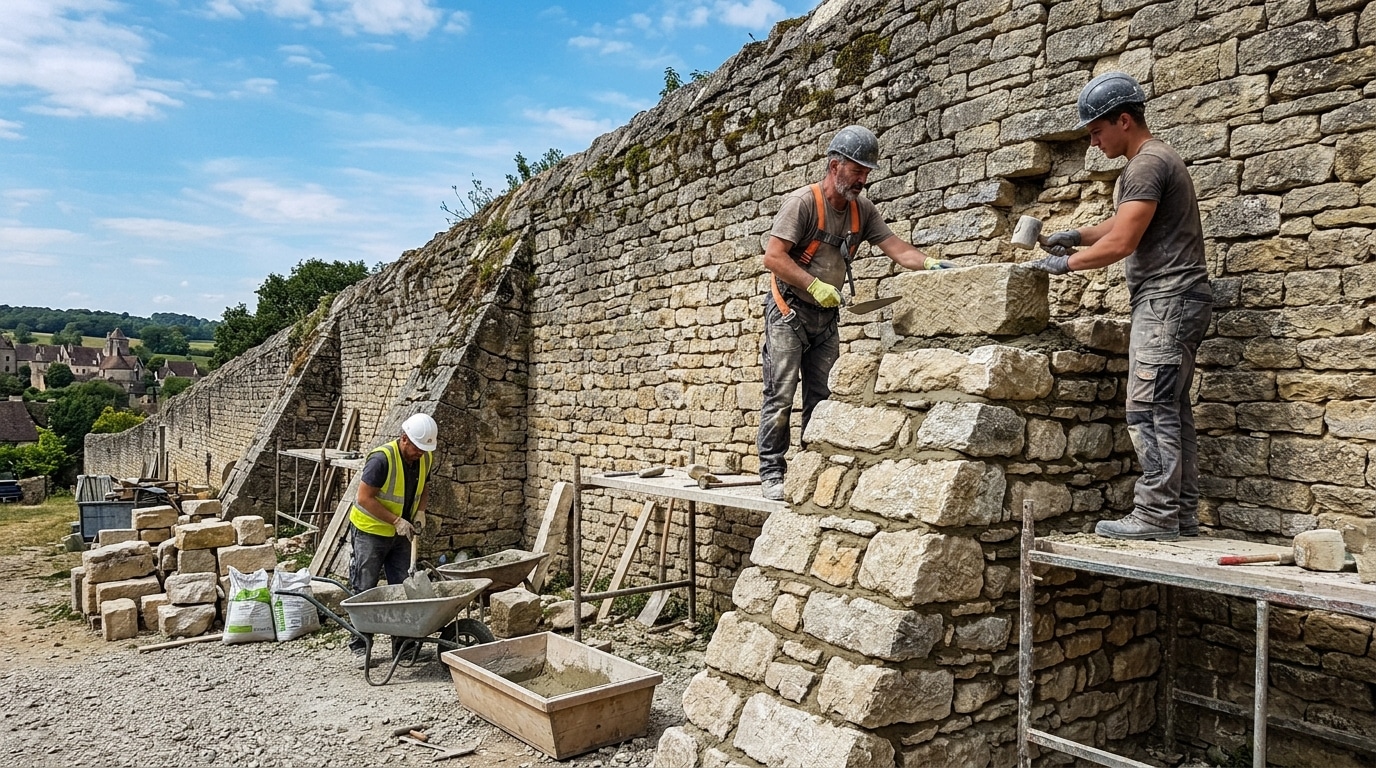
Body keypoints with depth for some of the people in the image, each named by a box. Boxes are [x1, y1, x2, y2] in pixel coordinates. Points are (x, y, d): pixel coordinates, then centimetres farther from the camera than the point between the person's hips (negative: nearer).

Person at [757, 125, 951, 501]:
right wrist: (816, 286, -23)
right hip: (788, 311, -6)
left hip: (826, 315, 7)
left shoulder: (862, 210, 6)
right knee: (780, 396, -6)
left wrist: (932, 264, -17)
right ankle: (771, 474, 1)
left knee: (822, 398, 6)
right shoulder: (803, 202, -14)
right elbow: (773, 256, -19)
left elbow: (897, 248, 0)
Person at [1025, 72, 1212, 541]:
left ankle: (1156, 515, -10)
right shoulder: (1149, 162, 21)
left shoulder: (1148, 163, -12)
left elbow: (1121, 243, -17)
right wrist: (1076, 236, 16)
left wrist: (1067, 263, -5)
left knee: (1149, 410, -11)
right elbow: (1123, 226, 30)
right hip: (1172, 303, 10)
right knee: (1172, 412, 8)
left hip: (1166, 299, -10)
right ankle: (1182, 515, 11)